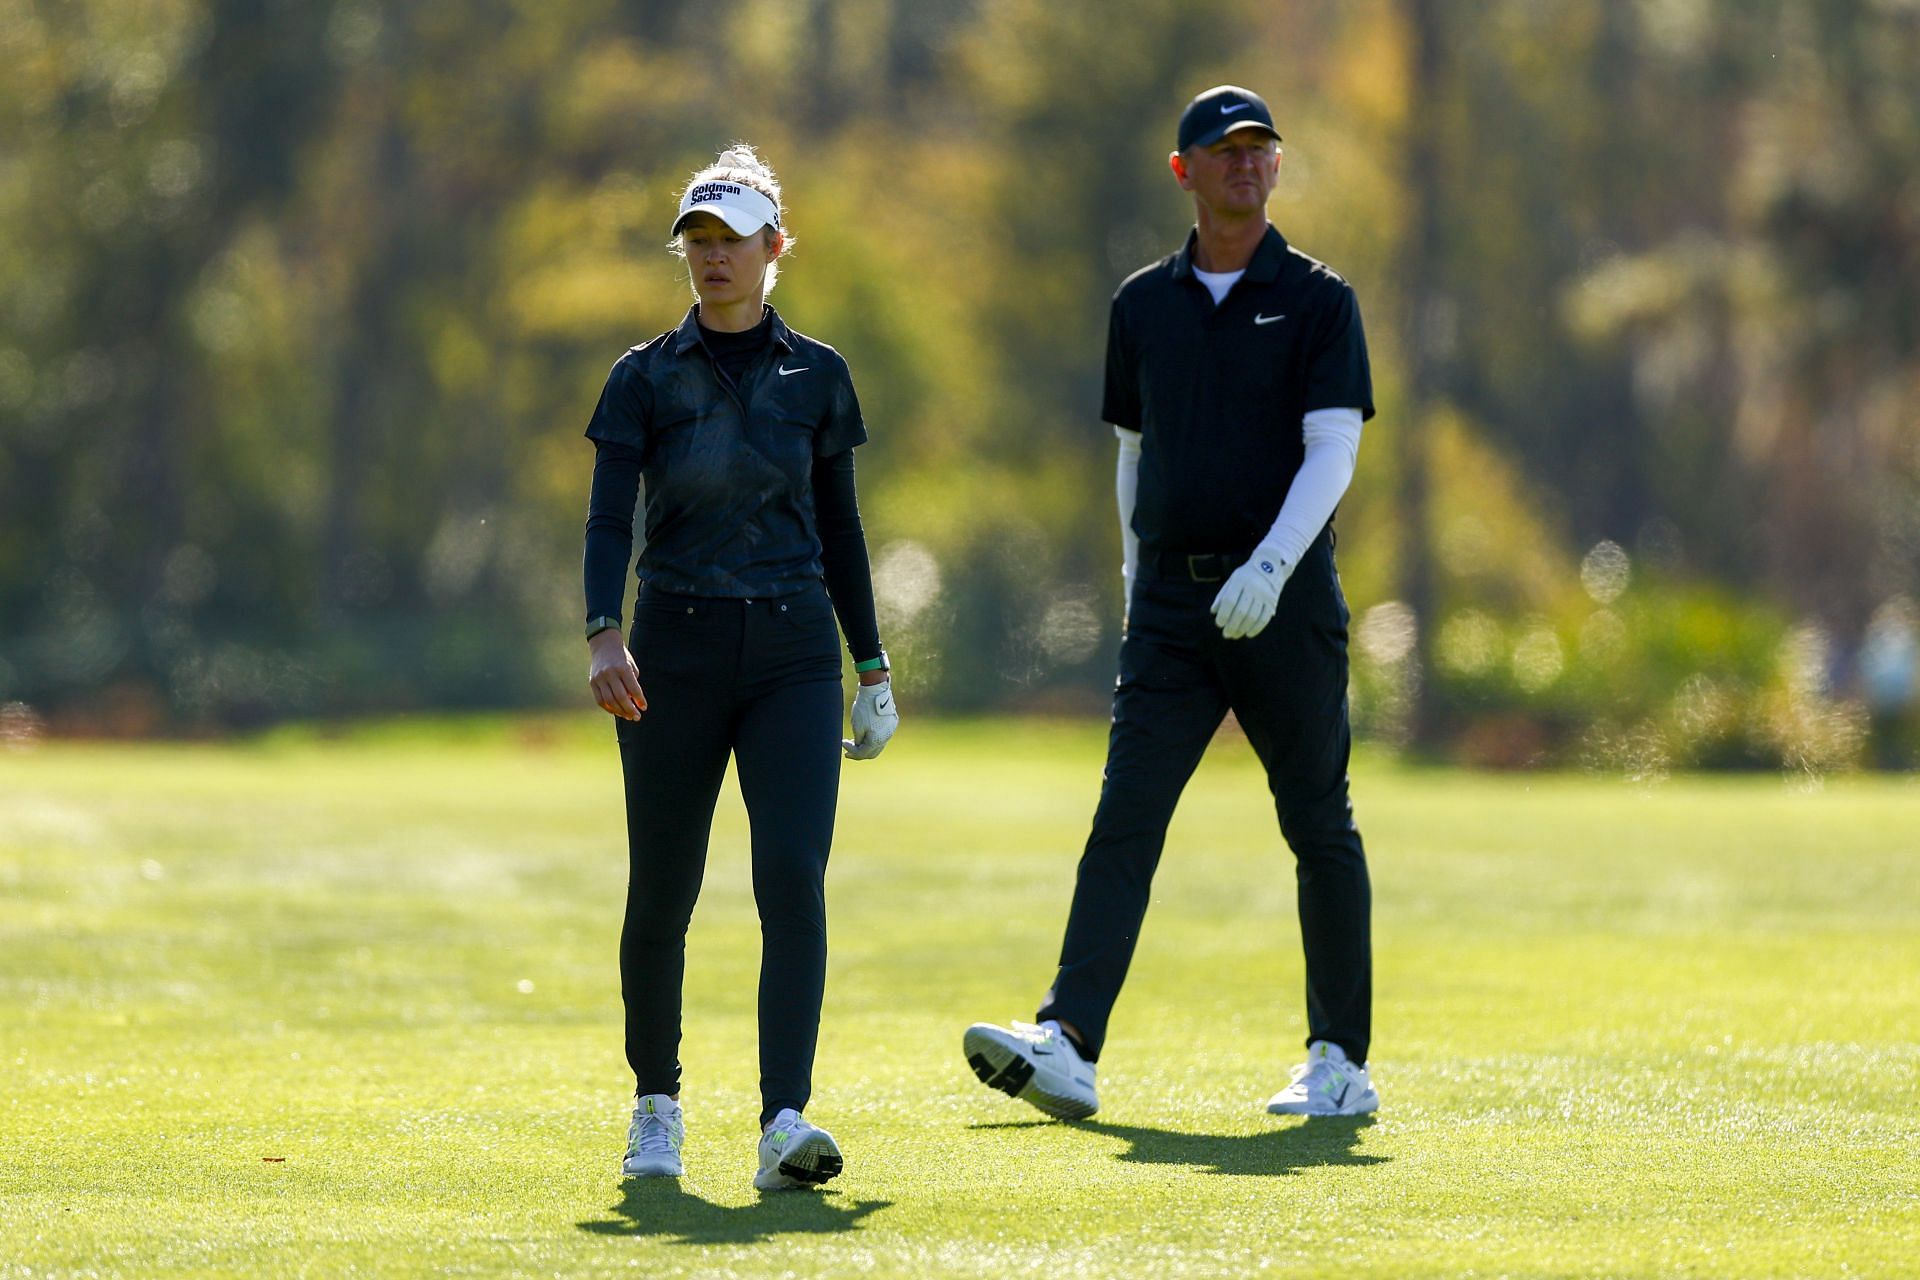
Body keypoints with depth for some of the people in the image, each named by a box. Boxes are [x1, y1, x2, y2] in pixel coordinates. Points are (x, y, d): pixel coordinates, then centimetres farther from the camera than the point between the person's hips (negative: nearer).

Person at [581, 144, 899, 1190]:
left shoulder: (816, 376, 7)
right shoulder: (646, 378, 2)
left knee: (793, 878, -16)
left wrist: (872, 669, 11)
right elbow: (608, 520, -8)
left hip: (794, 654, 0)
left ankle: (785, 1124, -24)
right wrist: (604, 635, -25)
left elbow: (838, 526, 13)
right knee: (661, 892, 5)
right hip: (676, 652, 0)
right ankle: (656, 1106, 26)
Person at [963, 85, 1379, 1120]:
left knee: (1319, 829, 3)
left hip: (1285, 600, -3)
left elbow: (1332, 452, -9)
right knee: (1125, 817, -9)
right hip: (1171, 603, 3)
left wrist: (1270, 567, -23)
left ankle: (1339, 1062, 12)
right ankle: (1067, 1046, -20)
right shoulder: (1143, 304, 12)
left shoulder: (1317, 300, 0)